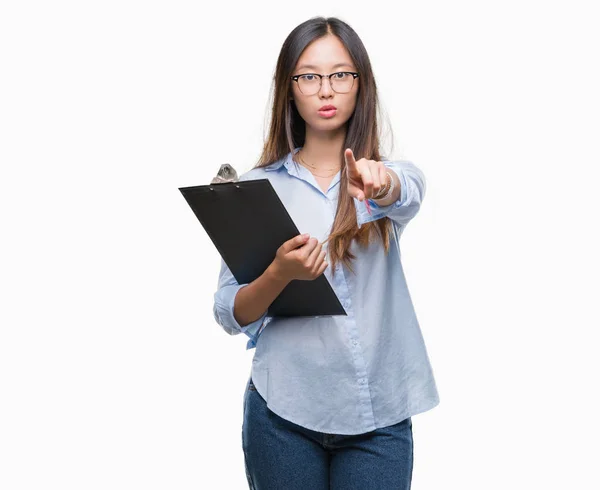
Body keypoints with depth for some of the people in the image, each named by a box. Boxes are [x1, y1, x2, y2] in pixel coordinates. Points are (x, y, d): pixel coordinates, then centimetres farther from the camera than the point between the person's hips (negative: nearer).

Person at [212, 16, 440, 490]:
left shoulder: (393, 177, 3)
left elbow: (408, 191, -22)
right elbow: (230, 314, -1)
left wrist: (378, 183, -45)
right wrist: (280, 274, -20)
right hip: (284, 414, 0)